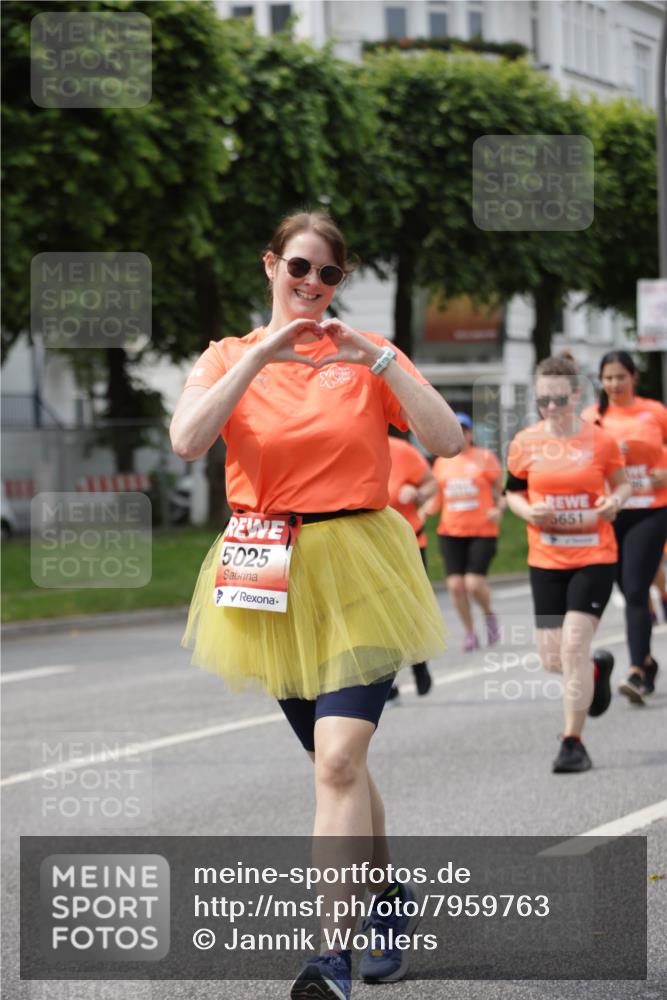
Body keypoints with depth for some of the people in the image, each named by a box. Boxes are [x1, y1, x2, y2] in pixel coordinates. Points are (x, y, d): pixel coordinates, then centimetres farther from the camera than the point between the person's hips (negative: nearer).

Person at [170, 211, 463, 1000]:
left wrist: (379, 361, -16)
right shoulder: (230, 357, 7)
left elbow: (447, 441, -8)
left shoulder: (368, 357, 4)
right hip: (272, 581, 3)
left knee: (339, 758, -18)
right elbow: (187, 440, -13)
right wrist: (260, 357, -18)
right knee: (337, 762, 14)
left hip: (357, 577, -3)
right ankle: (388, 897, 37)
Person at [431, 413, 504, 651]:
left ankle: (489, 614, 19)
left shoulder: (484, 457, 1)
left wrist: (499, 509, -14)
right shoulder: (442, 463, 10)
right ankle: (470, 633, 13)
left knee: (474, 583, -13)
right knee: (455, 585, -4)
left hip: (482, 531, -4)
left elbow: (501, 489, 4)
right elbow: (436, 496, 18)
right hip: (451, 531, 4)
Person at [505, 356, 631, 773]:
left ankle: (574, 742, -3)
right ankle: (598, 668, 42)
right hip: (546, 561, 3)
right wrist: (528, 511, -10)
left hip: (594, 557, -3)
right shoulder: (525, 444, 0)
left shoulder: (601, 441, -4)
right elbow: (513, 492, 12)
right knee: (553, 657, 5)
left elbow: (622, 484, 10)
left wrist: (615, 501, -12)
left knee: (574, 646, -13)